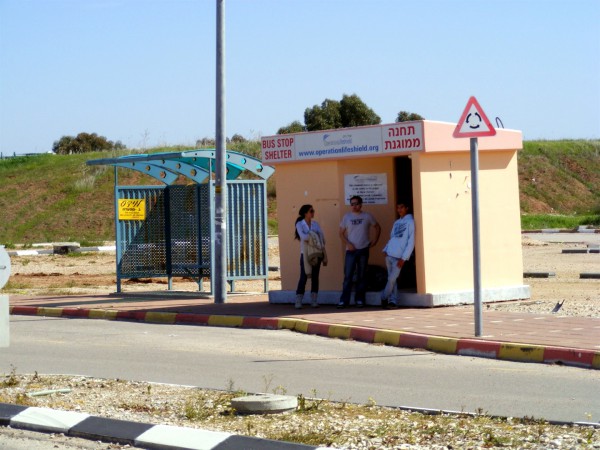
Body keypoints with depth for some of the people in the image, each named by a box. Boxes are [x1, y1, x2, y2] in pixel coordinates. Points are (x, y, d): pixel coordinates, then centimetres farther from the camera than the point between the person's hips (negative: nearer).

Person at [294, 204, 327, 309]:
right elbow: (303, 236, -16)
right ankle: (298, 301, -8)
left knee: (315, 277, 5)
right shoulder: (300, 224, -1)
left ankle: (314, 300, 10)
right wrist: (313, 236, -5)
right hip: (306, 254, -4)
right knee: (303, 277, -9)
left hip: (317, 253, 4)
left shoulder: (315, 224, 11)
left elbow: (322, 236, 4)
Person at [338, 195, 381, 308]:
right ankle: (344, 300, -6)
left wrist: (375, 240, 5)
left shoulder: (367, 216, 5)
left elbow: (377, 227, 17)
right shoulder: (346, 217, 5)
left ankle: (360, 299, 11)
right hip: (351, 250, -1)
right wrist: (348, 244, -9)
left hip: (363, 250, 1)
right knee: (348, 276, -6)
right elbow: (341, 233, 6)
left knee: (361, 276, 5)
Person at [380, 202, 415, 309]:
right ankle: (393, 301, 7)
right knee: (392, 279, 5)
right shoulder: (396, 223, 17)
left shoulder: (410, 222, -3)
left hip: (399, 257, -6)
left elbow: (411, 242, -8)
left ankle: (383, 297, 8)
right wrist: (386, 249, 3)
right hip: (389, 255, 6)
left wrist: (403, 258, -13)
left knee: (392, 279, -8)